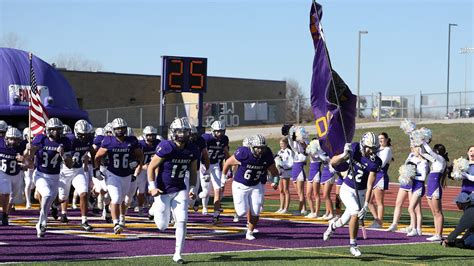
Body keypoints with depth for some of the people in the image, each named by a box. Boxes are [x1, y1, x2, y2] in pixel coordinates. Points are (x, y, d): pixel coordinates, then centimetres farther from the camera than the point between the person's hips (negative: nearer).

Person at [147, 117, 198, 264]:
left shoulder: (192, 150, -4)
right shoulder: (166, 147, -20)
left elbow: (193, 172, 10)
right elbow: (151, 167, -13)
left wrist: (193, 189, 0)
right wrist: (152, 187, -19)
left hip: (180, 190, 4)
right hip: (163, 191, -4)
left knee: (182, 221, -10)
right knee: (162, 226, 6)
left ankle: (178, 254, 1)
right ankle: (155, 208, 41)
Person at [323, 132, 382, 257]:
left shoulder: (375, 162, -19)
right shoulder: (354, 149, -17)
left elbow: (369, 185, -20)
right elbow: (333, 162, -15)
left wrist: (366, 205, -26)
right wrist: (344, 155, -33)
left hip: (361, 192, 2)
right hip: (347, 189, -2)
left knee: (346, 220, 11)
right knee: (356, 213, -22)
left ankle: (333, 224, 48)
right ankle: (353, 245, -7)